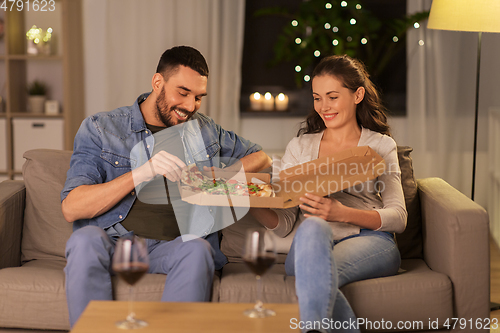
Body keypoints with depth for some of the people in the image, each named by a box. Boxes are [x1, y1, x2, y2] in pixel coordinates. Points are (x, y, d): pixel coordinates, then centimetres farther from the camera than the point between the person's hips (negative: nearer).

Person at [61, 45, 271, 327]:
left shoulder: (205, 130, 15)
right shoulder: (100, 129, 3)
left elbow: (261, 158, 28)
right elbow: (71, 208, -9)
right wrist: (142, 173, -20)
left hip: (172, 247, 2)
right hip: (114, 242, -1)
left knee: (198, 250, -33)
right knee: (86, 238, -34)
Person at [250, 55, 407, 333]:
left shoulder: (381, 146, 17)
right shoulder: (300, 146, 23)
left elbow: (398, 217, 3)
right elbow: (283, 224, 15)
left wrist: (342, 213, -17)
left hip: (369, 241, -1)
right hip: (311, 245, 2)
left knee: (318, 273, -39)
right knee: (312, 226, -39)